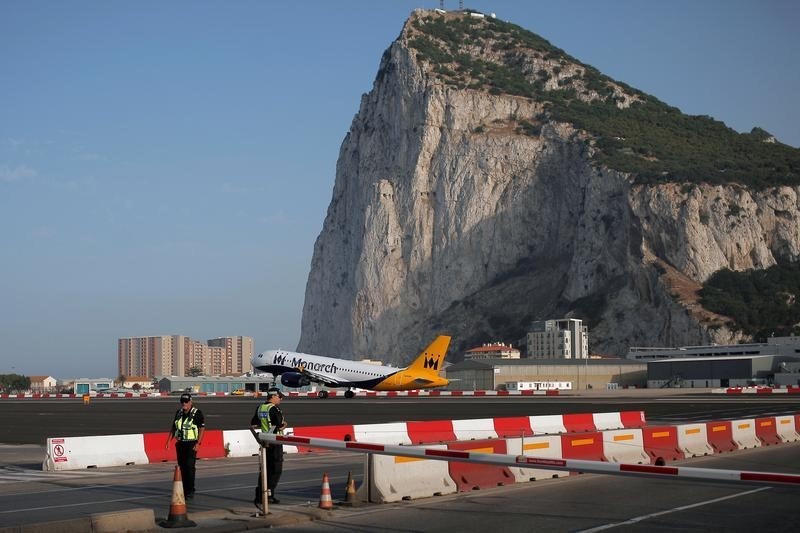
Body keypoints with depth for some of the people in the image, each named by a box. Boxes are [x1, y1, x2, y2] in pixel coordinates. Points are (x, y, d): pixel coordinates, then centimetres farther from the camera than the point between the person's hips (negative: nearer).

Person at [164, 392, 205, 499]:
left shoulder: (197, 413, -6)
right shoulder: (179, 413, 12)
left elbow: (202, 429, -8)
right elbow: (173, 427, 18)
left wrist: (198, 443, -16)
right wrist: (168, 441, 10)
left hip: (191, 444, -6)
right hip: (180, 443, 6)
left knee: (190, 466, -13)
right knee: (182, 467, 7)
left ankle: (190, 491, -10)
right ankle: (184, 490, 14)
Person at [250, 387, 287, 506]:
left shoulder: (260, 408, 8)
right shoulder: (274, 409, -16)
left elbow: (253, 425, 14)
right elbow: (280, 426, -21)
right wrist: (284, 425, 1)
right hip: (275, 442, -7)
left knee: (265, 469, 12)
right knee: (276, 469, 2)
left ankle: (259, 496, 11)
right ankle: (269, 493, -2)